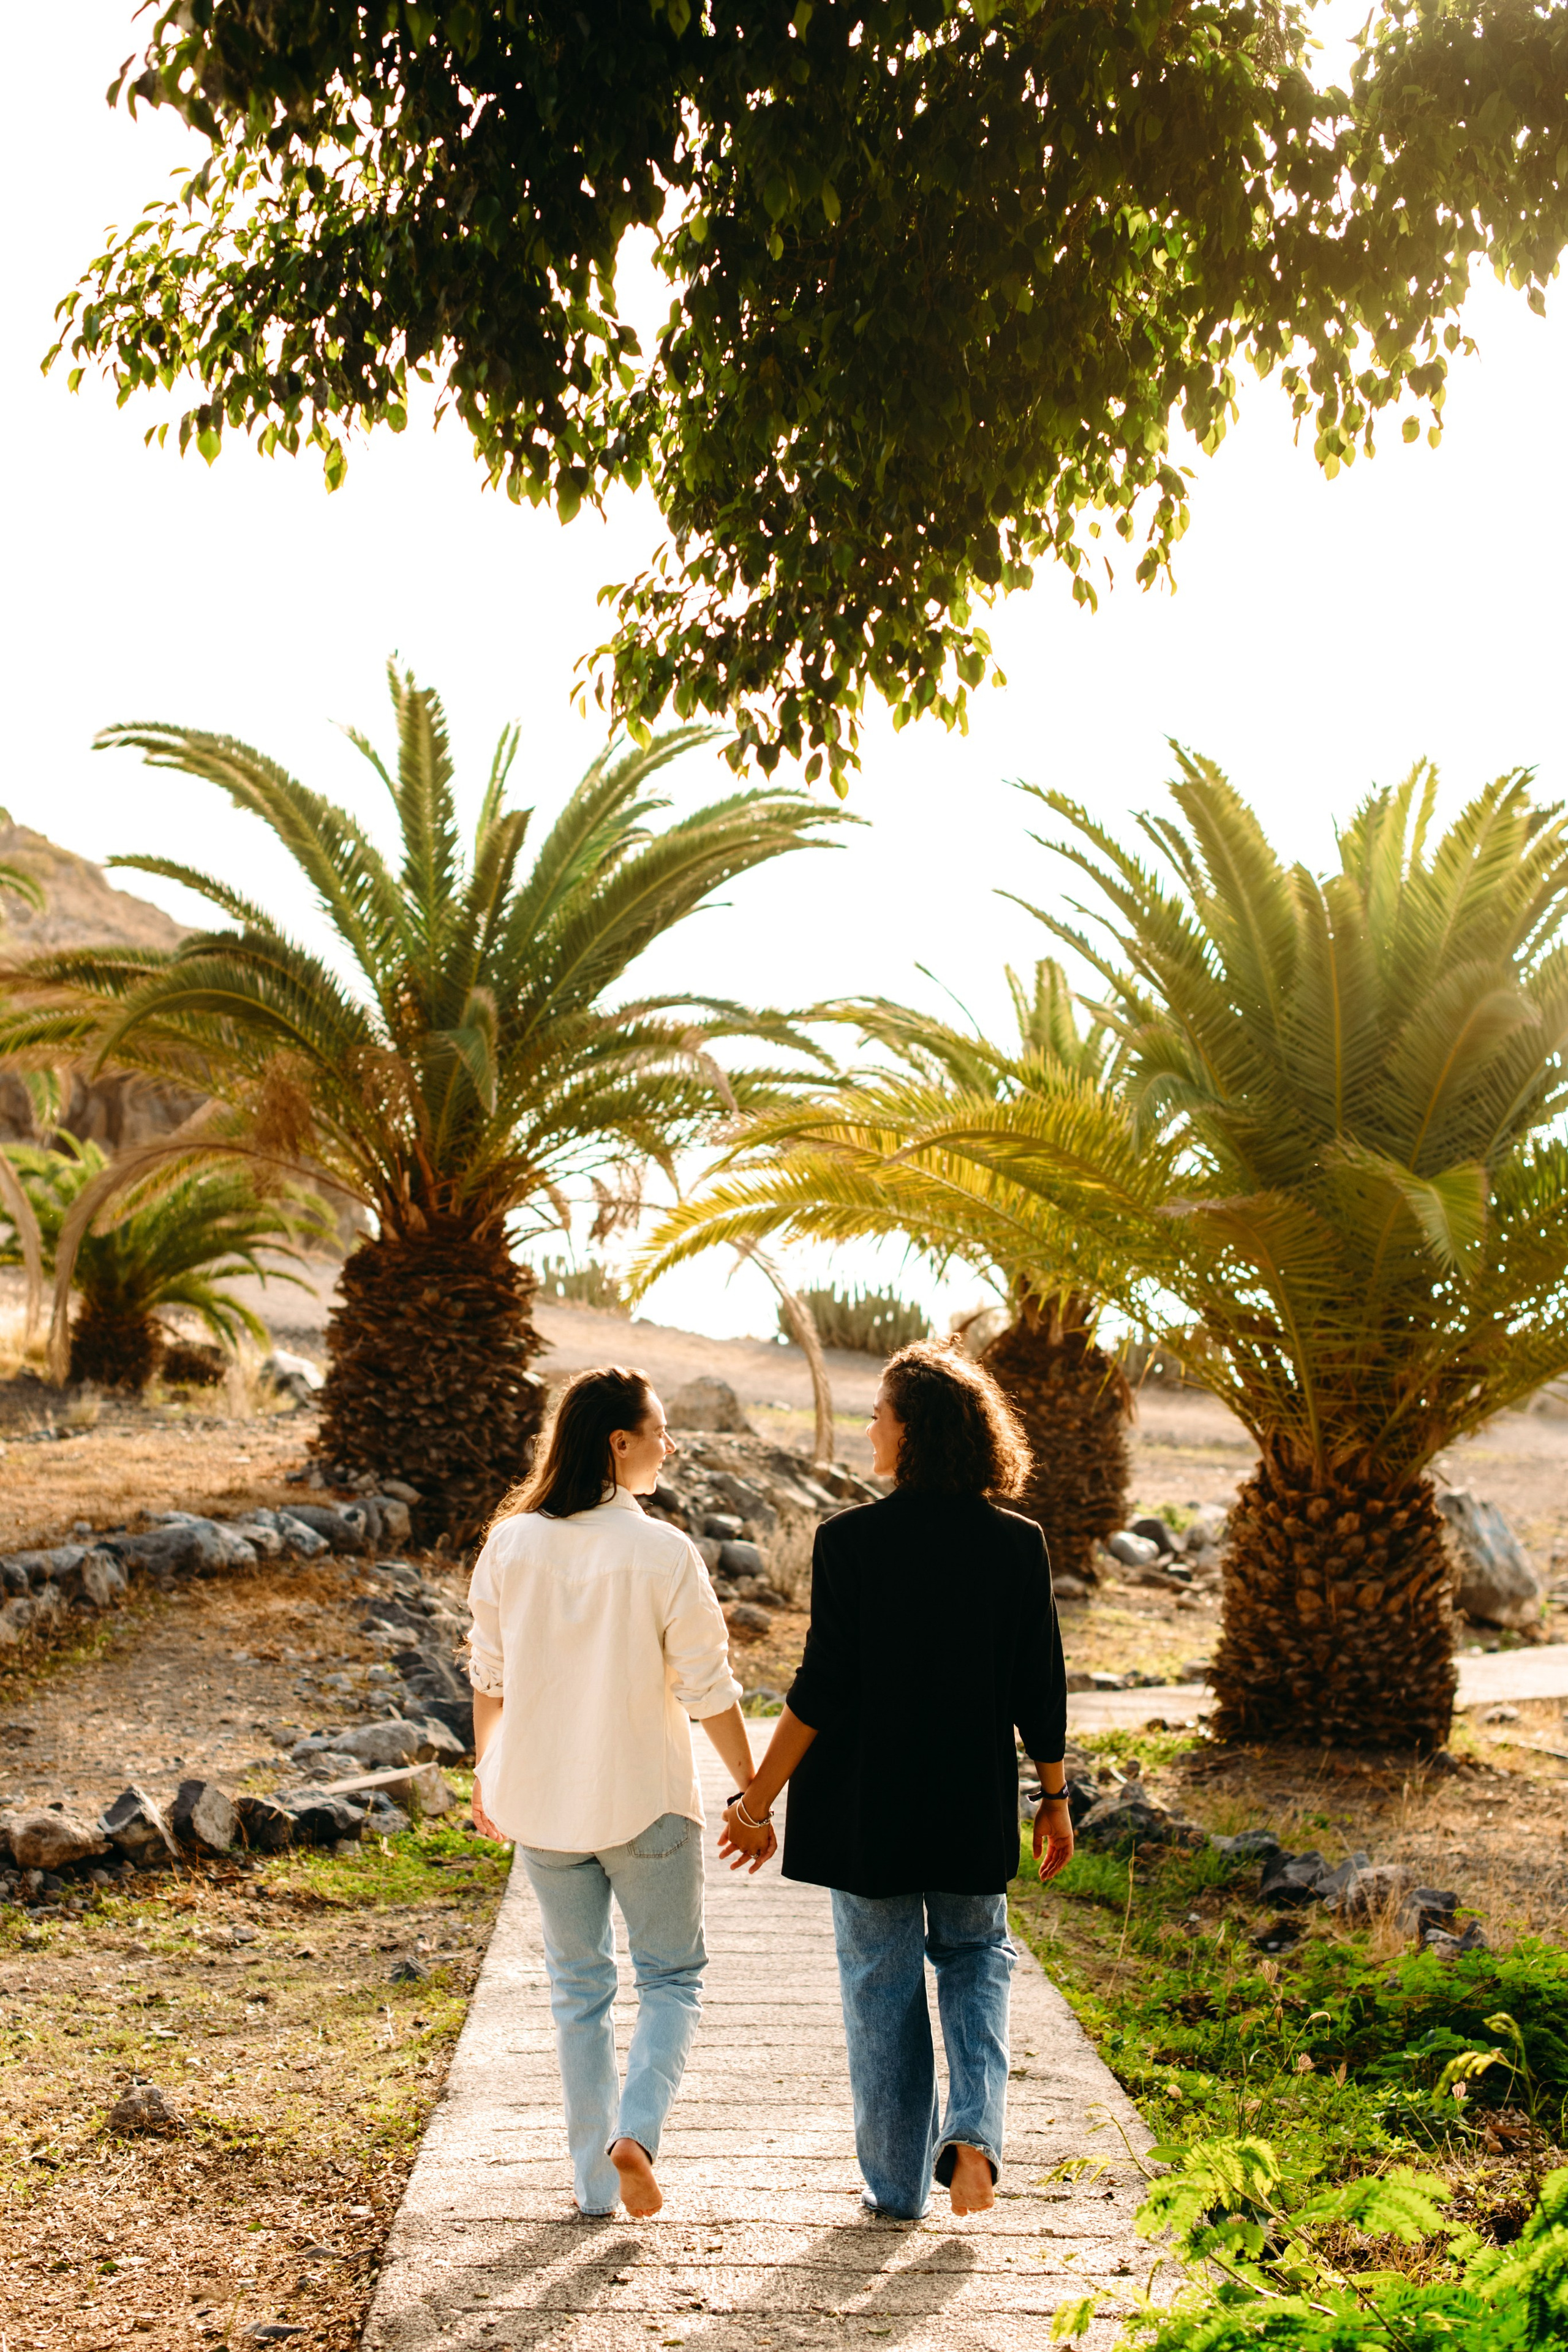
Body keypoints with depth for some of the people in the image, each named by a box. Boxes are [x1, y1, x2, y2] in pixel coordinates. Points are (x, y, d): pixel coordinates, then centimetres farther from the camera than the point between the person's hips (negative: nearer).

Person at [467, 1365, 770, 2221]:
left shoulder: (511, 1543, -4)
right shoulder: (662, 1552, -15)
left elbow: (489, 1677, 5)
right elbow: (709, 1691, -11)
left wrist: (487, 1776, 20)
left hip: (540, 1800, 4)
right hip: (646, 1798, -4)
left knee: (578, 1987, 17)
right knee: (671, 1975, 15)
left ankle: (595, 2181, 22)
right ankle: (636, 2130, -5)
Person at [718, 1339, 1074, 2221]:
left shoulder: (850, 1541, -14)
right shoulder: (1017, 1543, -6)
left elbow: (820, 1691, -15)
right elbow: (1041, 1692, -1)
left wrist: (757, 1799, -6)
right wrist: (1055, 1797, 11)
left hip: (867, 1803, -2)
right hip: (974, 1809, 2)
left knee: (883, 1984, 13)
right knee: (976, 1958, 23)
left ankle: (898, 2184, 23)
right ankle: (975, 2130, 4)